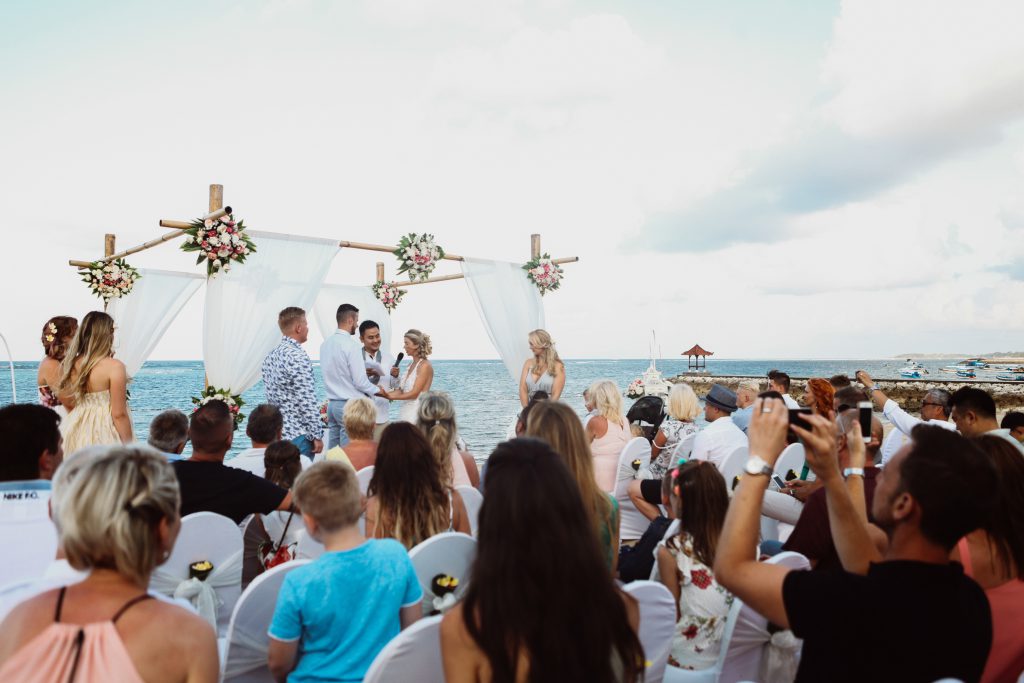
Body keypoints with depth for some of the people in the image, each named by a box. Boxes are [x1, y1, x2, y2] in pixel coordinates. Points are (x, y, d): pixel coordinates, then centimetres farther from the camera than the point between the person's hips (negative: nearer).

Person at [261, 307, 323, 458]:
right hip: (297, 434, -9)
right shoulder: (298, 356, -17)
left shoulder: (270, 356, 10)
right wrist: (317, 435, -15)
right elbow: (307, 400, -20)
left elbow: (272, 395, 15)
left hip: (276, 432, 9)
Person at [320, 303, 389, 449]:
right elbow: (360, 382, -16)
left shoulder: (325, 343, 7)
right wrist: (377, 390, 2)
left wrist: (365, 372, 18)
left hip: (331, 403, 7)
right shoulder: (351, 345, -15)